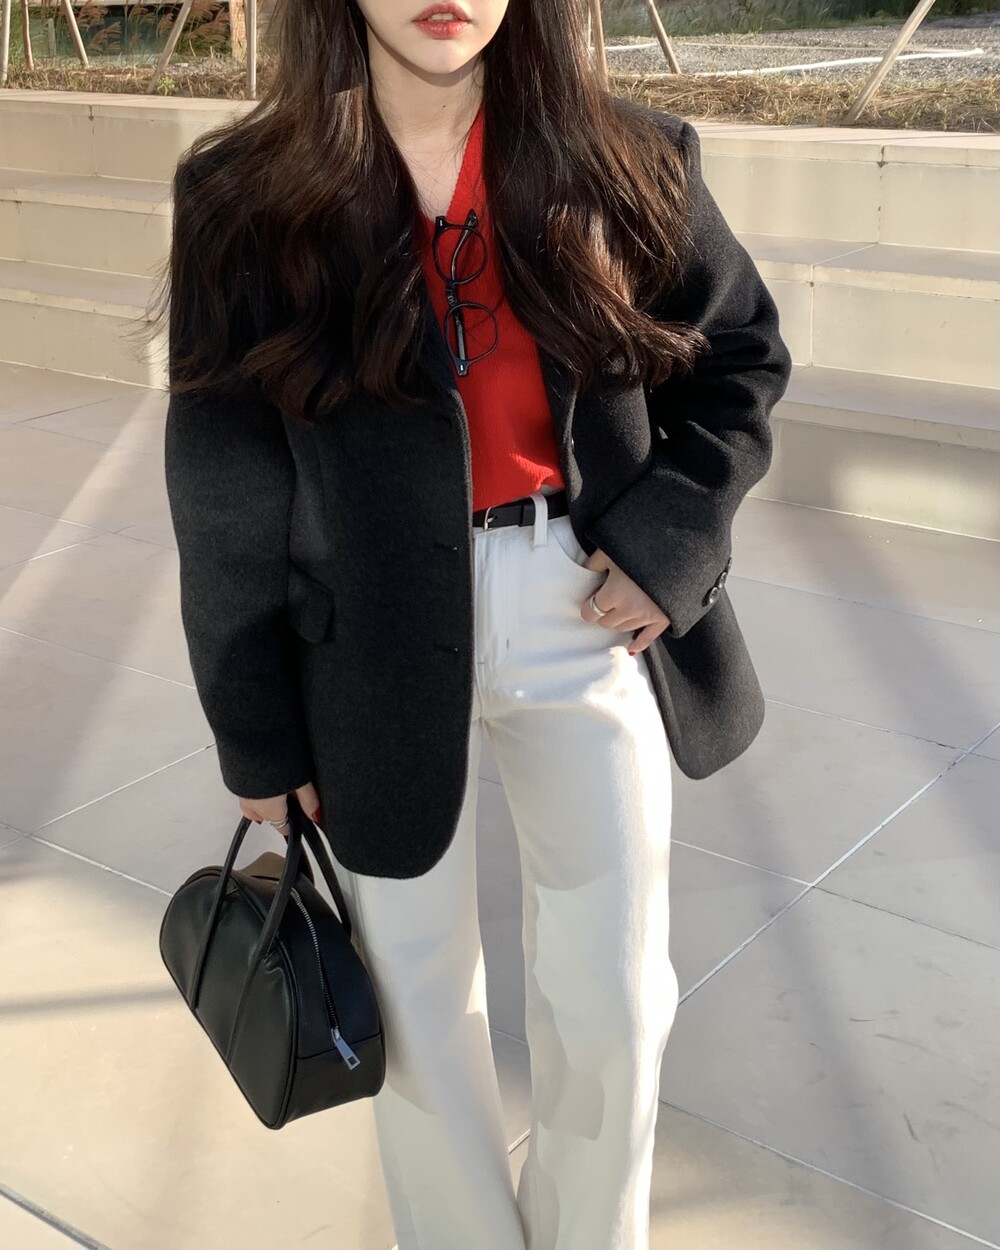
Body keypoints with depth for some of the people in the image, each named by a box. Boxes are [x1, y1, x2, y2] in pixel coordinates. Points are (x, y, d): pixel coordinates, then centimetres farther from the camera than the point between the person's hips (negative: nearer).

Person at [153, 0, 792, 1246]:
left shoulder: (627, 162, -4)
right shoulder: (246, 199, -7)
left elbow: (744, 353, 10)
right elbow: (226, 490, -3)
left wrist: (667, 534, -5)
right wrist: (257, 735, 0)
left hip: (585, 617, 1)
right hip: (374, 641, -1)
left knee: (612, 1002, 10)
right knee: (420, 998, 13)